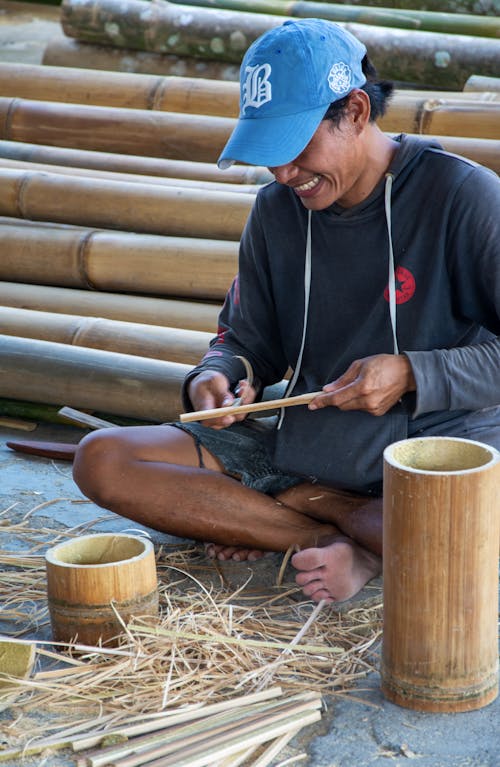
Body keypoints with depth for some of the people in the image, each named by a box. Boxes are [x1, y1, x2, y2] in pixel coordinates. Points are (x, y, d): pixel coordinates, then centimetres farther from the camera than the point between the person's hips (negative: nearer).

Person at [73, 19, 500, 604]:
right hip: (302, 446, 6)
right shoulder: (277, 211, 6)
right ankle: (354, 526, -13)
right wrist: (215, 378, -6)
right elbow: (249, 339, 16)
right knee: (101, 460, -11)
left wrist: (411, 374, -22)